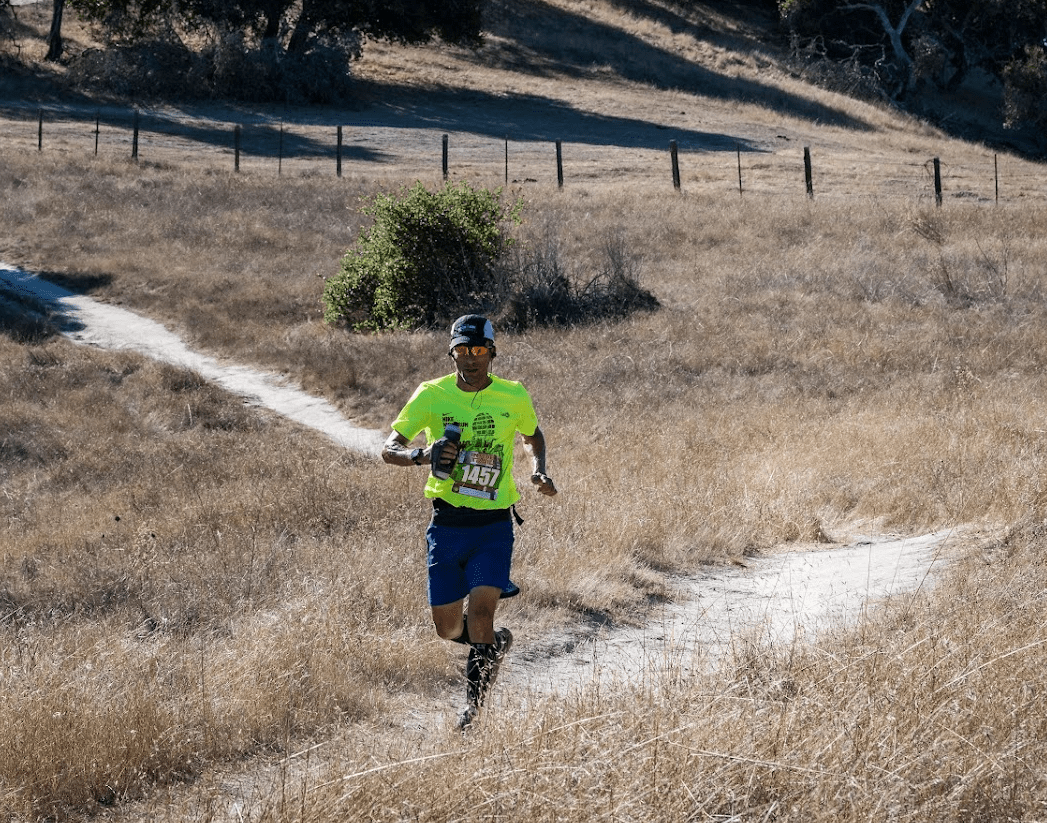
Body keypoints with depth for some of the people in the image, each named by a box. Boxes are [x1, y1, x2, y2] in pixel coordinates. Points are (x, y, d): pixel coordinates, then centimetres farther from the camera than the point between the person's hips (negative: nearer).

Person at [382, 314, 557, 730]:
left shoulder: (514, 397, -3)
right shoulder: (432, 395, -5)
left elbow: (532, 436, 19)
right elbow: (388, 449, -7)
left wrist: (538, 470, -1)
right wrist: (421, 454, -28)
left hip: (494, 524, -1)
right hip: (447, 521, 1)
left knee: (479, 610, -17)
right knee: (447, 628, 6)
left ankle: (474, 701, 2)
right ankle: (497, 641, 41)